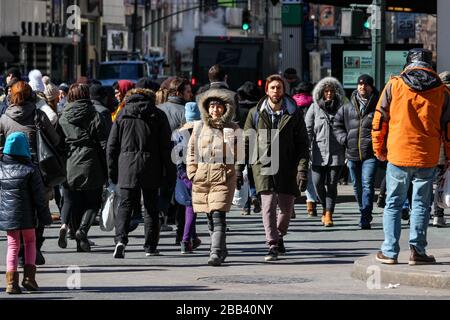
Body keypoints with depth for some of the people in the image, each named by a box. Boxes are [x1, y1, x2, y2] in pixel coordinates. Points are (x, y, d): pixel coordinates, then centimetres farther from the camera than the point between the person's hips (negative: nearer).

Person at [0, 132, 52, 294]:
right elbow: (39, 196, -7)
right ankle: (29, 276, 6)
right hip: (26, 214, -2)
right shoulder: (30, 170, -11)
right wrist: (45, 217, 1)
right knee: (30, 241, 18)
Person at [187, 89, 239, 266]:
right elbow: (191, 151, 13)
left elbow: (239, 152, 5)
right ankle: (222, 250, 26)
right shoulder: (199, 127, 10)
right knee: (210, 218, 11)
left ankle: (216, 253, -18)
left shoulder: (232, 128, 2)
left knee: (218, 216, -14)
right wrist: (192, 172, 4)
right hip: (202, 177, 4)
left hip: (223, 177, -4)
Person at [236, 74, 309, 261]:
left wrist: (302, 170, -9)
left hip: (287, 168, 1)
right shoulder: (256, 114, 5)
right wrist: (239, 170, 3)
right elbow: (246, 143, 8)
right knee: (268, 206, -12)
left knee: (286, 208, 7)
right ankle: (273, 245, -9)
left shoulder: (293, 114, 2)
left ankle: (279, 236, 34)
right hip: (264, 167, -1)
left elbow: (303, 144, 1)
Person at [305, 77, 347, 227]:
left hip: (336, 154, 0)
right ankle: (325, 208, 22)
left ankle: (329, 214, 5)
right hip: (318, 153, 0)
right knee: (318, 183, -3)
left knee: (332, 184, -2)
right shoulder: (315, 108, 5)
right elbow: (307, 129, 5)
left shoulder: (341, 107, 5)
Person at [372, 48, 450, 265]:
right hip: (427, 158, 0)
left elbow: (379, 120, 3)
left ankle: (390, 252, 8)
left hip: (398, 155, 0)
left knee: (393, 204, 9)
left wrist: (379, 150, 14)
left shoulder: (394, 86, 0)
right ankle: (417, 251, 4)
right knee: (421, 204, 9)